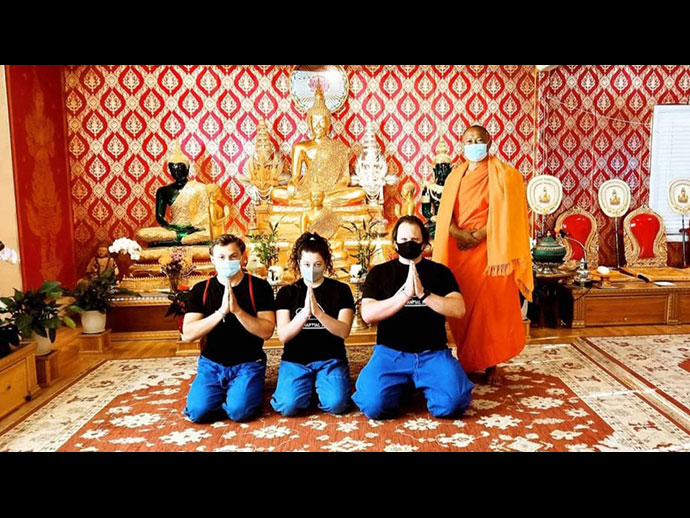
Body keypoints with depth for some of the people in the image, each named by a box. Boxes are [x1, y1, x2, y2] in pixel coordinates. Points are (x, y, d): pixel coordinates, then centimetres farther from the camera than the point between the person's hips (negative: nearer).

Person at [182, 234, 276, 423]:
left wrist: (237, 310, -24)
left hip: (248, 363, -2)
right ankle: (224, 392, 13)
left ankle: (249, 388, 10)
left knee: (239, 411, -24)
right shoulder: (201, 290, 1)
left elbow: (267, 331, -12)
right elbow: (188, 334, -10)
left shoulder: (259, 287, -4)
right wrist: (221, 311, -22)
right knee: (197, 411, -19)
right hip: (212, 363, 2)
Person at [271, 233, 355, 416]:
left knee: (336, 404, -25)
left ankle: (319, 385, 8)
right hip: (295, 360, 1)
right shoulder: (287, 293, 4)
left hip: (330, 359, 0)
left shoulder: (341, 290, 2)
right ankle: (307, 386, 9)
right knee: (288, 406, -24)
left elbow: (344, 331, -10)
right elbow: (283, 336, -7)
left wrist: (318, 312, -26)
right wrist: (304, 313, -24)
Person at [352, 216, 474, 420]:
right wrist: (405, 294, -17)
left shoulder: (440, 272, 9)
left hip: (433, 352, 0)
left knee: (453, 402, -25)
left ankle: (423, 387, 9)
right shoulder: (379, 273, 8)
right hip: (391, 352, 0)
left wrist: (423, 294, -18)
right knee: (373, 405, -25)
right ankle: (402, 387, 9)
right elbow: (367, 314, -6)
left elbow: (459, 309, -4)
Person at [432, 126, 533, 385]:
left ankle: (490, 365, 6)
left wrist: (479, 235, -17)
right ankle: (466, 363, 15)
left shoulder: (502, 174, 0)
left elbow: (505, 214, -9)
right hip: (460, 250, 4)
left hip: (488, 250, -4)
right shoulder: (455, 176, 14)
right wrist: (458, 233, -11)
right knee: (463, 307, 4)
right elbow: (445, 215, 7)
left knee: (490, 306, -3)